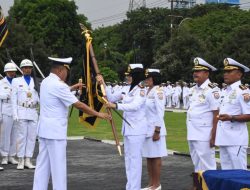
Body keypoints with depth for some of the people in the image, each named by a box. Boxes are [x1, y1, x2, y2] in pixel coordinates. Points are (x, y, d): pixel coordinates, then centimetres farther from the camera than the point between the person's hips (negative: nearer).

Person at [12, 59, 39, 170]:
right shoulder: (16, 81, 4)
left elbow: (39, 98, 10)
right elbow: (14, 98, 1)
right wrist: (15, 114, -8)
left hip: (33, 112, 3)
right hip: (22, 112, -3)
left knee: (32, 137, 1)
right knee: (21, 136, -4)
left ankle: (28, 160, 6)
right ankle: (20, 161, 2)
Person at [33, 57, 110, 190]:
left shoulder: (46, 82, 10)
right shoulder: (58, 85, -18)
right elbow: (78, 105, -17)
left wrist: (72, 88, 29)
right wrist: (98, 114, -10)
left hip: (45, 129, 9)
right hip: (55, 131, -9)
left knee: (42, 165, 11)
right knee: (58, 166, -4)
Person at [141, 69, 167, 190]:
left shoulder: (158, 91, -13)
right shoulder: (146, 91, 12)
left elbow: (160, 112, -16)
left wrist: (157, 131, -18)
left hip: (155, 129, -8)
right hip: (146, 129, 8)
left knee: (156, 156, -1)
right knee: (148, 157, 11)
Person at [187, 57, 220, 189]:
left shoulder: (211, 91, -13)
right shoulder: (194, 89, 12)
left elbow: (216, 115, -15)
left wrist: (213, 137, -17)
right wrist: (190, 132, 17)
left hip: (204, 135, -8)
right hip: (193, 134, 8)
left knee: (207, 167, -3)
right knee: (196, 165, 17)